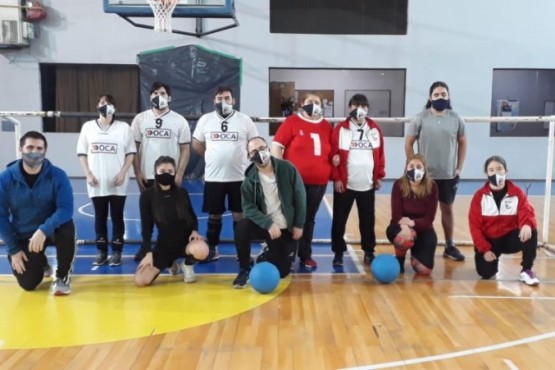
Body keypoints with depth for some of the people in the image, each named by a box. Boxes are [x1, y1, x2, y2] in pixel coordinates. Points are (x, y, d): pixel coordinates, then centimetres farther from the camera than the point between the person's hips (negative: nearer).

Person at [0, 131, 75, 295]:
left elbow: (66, 208, -25)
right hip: (23, 236, 1)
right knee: (28, 284, -8)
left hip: (51, 229, -1)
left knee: (66, 228, -37)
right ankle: (40, 263, 32)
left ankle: (63, 275, -9)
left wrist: (44, 230, -40)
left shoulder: (57, 175, -16)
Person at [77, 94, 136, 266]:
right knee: (100, 217, 9)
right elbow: (82, 153, 7)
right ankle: (101, 252, 19)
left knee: (117, 217, 4)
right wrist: (88, 174, -3)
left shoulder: (123, 127, 1)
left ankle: (116, 252, 12)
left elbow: (131, 153, 1)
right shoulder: (88, 126, 6)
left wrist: (122, 173, -9)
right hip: (97, 183, 2)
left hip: (117, 184, -1)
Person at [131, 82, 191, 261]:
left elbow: (185, 149, -1)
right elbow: (134, 148, 4)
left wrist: (179, 174, -8)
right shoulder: (140, 119, 3)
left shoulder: (179, 120, 0)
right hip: (147, 176, 1)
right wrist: (137, 173, -2)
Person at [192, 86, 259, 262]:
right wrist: (213, 157, 9)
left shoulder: (244, 120, -1)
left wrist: (241, 157, 4)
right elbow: (196, 144, 12)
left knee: (239, 215, 6)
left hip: (239, 176, -1)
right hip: (213, 177, 1)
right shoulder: (205, 119, 2)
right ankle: (212, 249, 24)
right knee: (214, 215, 10)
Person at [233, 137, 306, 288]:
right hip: (265, 226, 0)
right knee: (241, 228, -31)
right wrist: (268, 224, -29)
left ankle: (269, 253, 35)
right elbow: (249, 207, -16)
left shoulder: (287, 169, -11)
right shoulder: (250, 179, -10)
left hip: (287, 228, 0)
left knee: (282, 271, -1)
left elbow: (300, 197, -6)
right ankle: (245, 270, -9)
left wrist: (299, 225, -6)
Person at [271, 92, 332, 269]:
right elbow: (276, 146, -7)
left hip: (318, 182, 4)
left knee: (309, 219, 12)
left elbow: (330, 152, 22)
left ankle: (305, 255, 23)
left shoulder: (327, 126, 10)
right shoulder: (292, 121, -3)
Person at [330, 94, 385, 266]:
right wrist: (336, 178, -9)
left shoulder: (375, 129, 5)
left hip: (368, 185, 2)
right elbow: (333, 155, -6)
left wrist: (379, 176, 6)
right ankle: (338, 252, 19)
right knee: (339, 220, 6)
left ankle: (369, 252, 27)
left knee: (368, 220, 12)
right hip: (344, 184, -2)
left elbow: (380, 154, 8)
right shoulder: (340, 129, -3)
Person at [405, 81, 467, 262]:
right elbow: (408, 143, -2)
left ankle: (450, 246, 25)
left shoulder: (456, 119, 0)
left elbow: (462, 143, 8)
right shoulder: (420, 118, -6)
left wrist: (459, 168, 2)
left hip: (449, 175, 2)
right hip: (425, 175, -2)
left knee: (447, 209, 13)